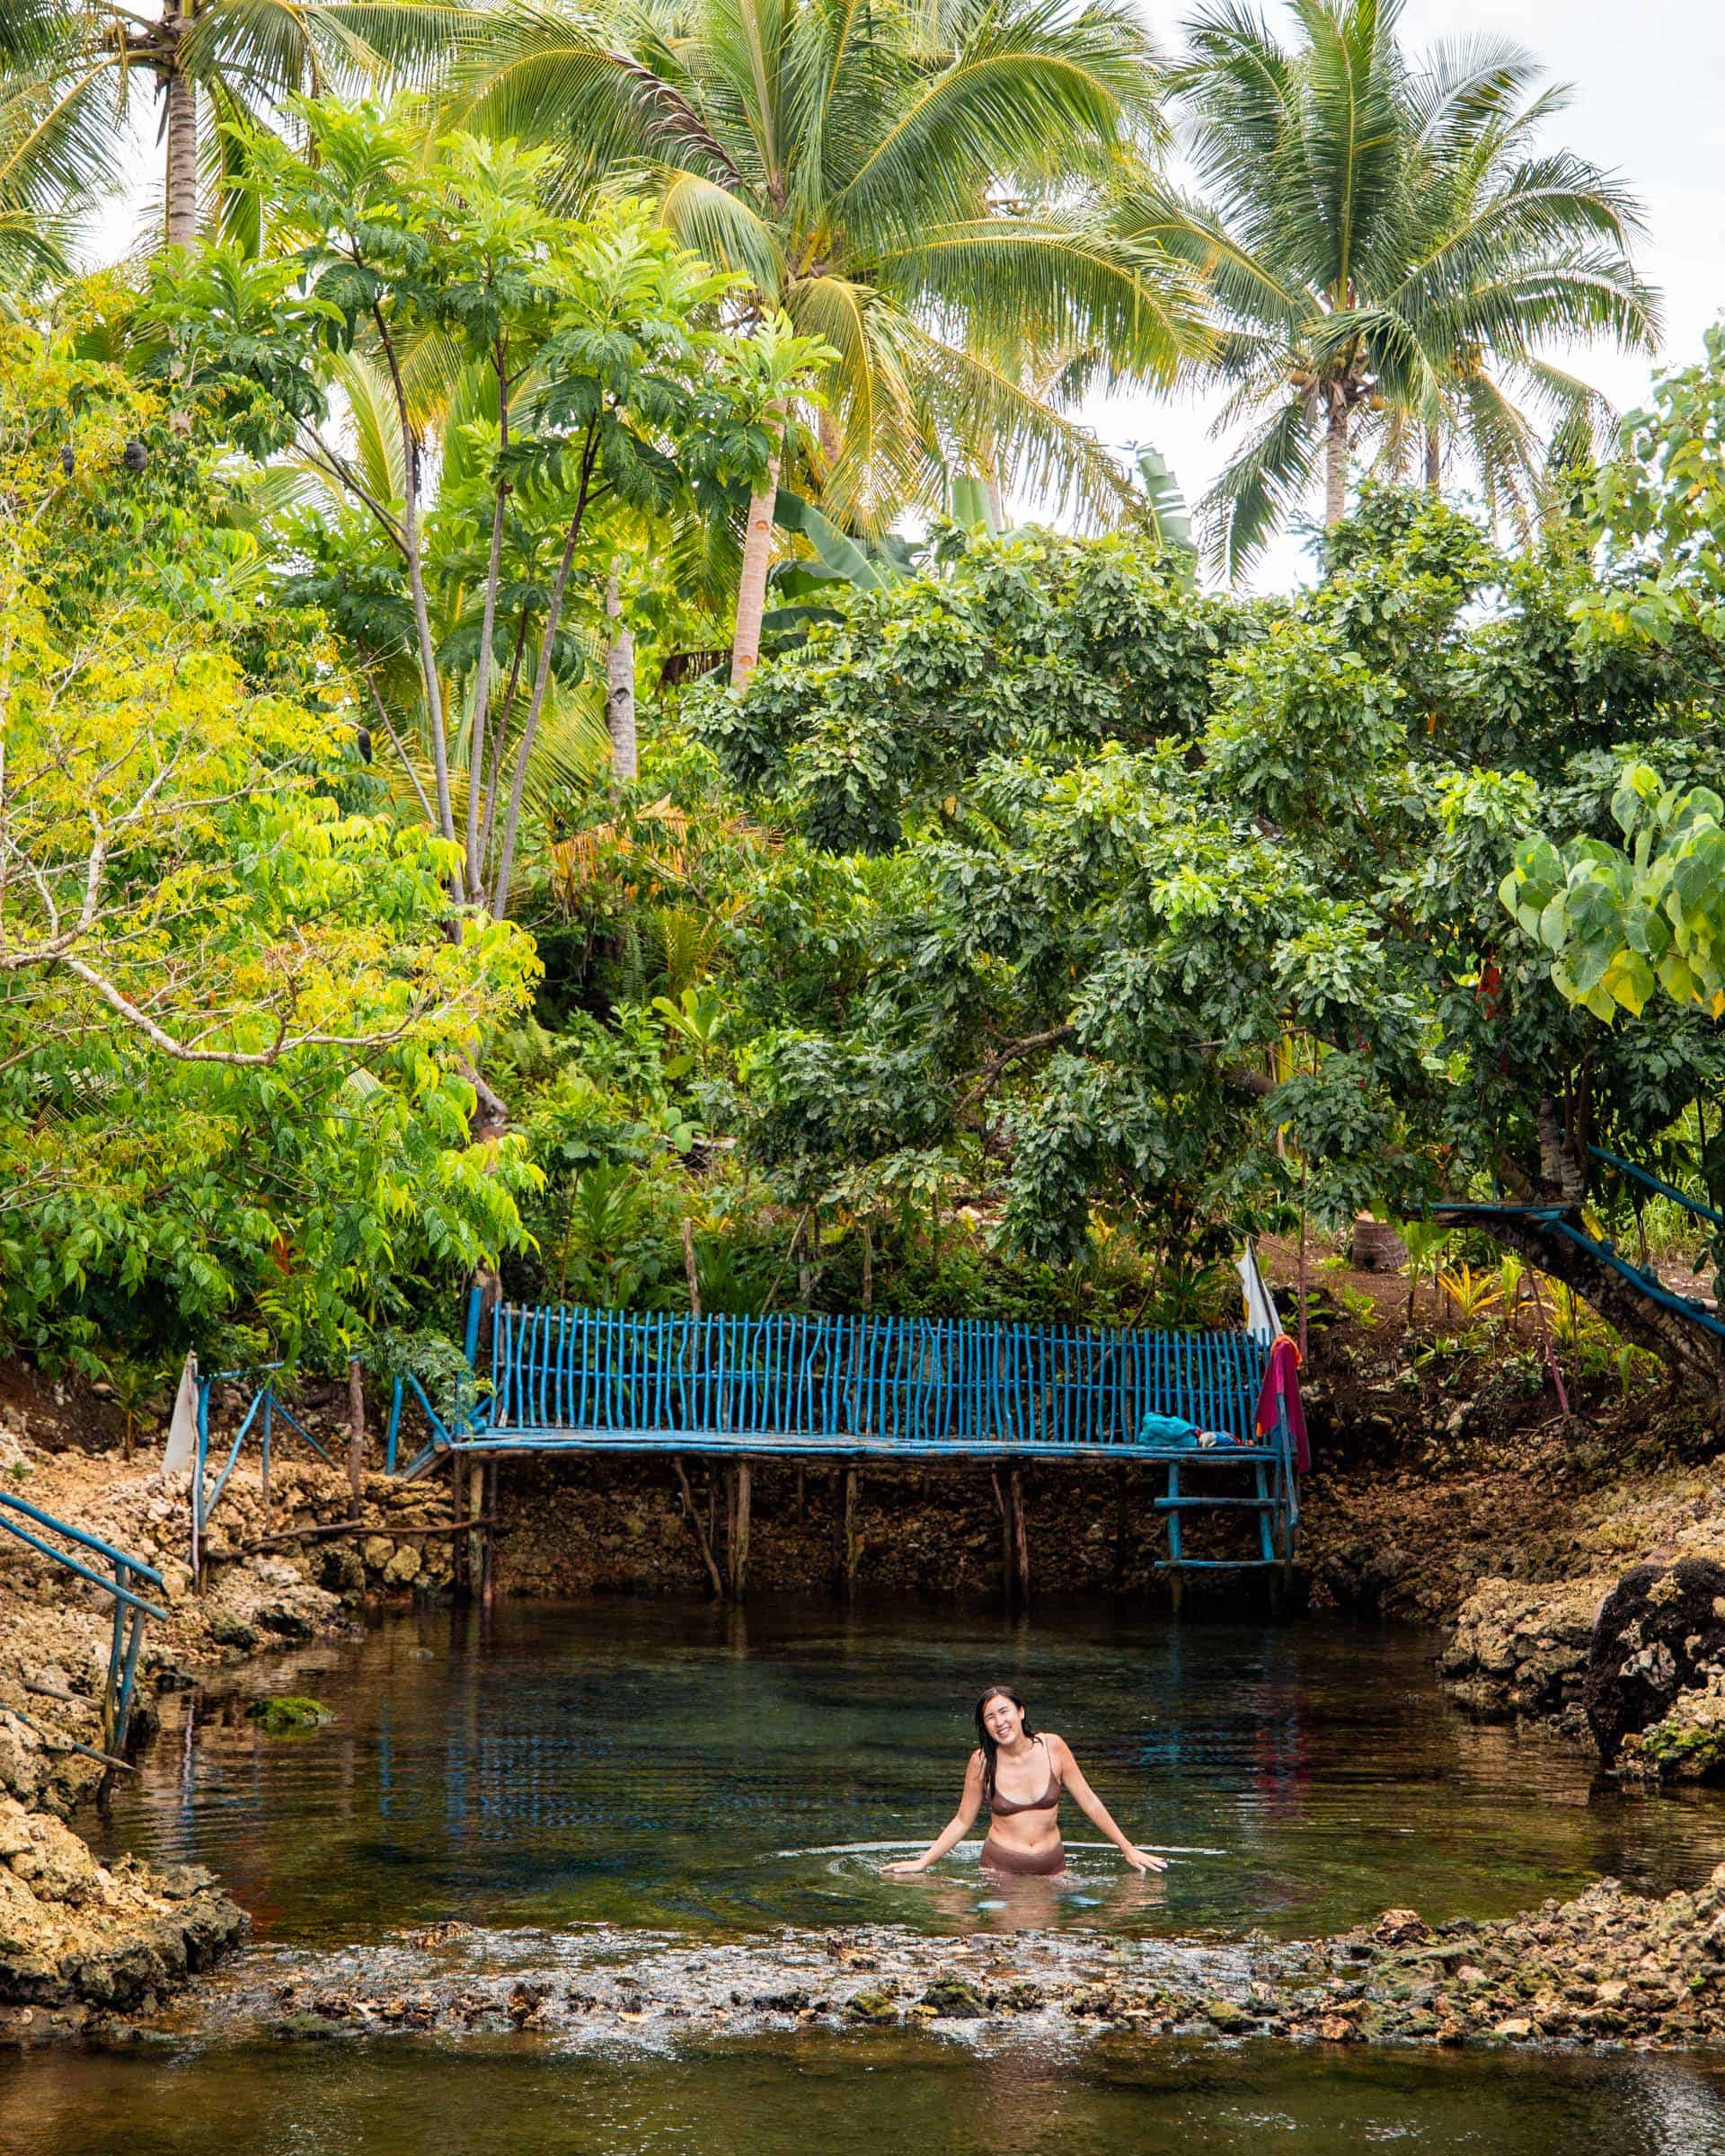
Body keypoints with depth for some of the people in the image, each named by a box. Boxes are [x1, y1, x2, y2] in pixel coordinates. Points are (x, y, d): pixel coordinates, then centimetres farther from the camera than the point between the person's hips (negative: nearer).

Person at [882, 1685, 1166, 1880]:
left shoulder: (1052, 1747, -5)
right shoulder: (982, 1762, -7)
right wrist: (922, 1863, 0)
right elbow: (962, 1821, 5)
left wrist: (1128, 1850, 7)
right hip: (1000, 1869, -1)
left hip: (1052, 1867, 1)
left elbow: (1089, 1802, 4)